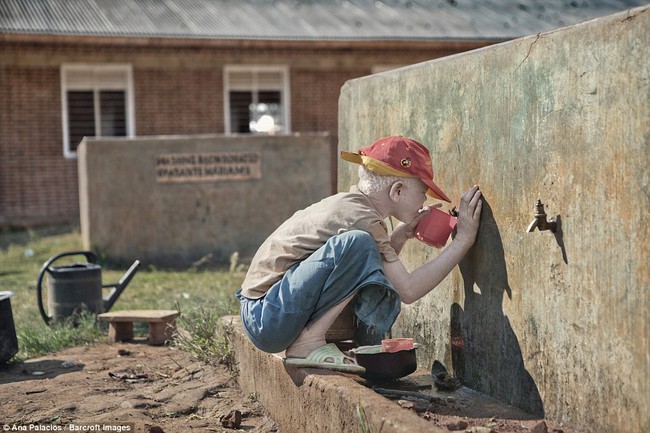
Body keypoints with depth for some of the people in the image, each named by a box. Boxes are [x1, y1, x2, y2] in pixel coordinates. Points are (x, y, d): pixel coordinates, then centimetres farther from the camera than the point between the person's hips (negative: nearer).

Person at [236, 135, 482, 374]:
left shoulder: (349, 203, 10)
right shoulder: (361, 218, -19)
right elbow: (408, 291, -18)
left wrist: (404, 231, 8)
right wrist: (462, 240, -15)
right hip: (266, 318, -10)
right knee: (356, 243, -28)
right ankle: (308, 343, -20)